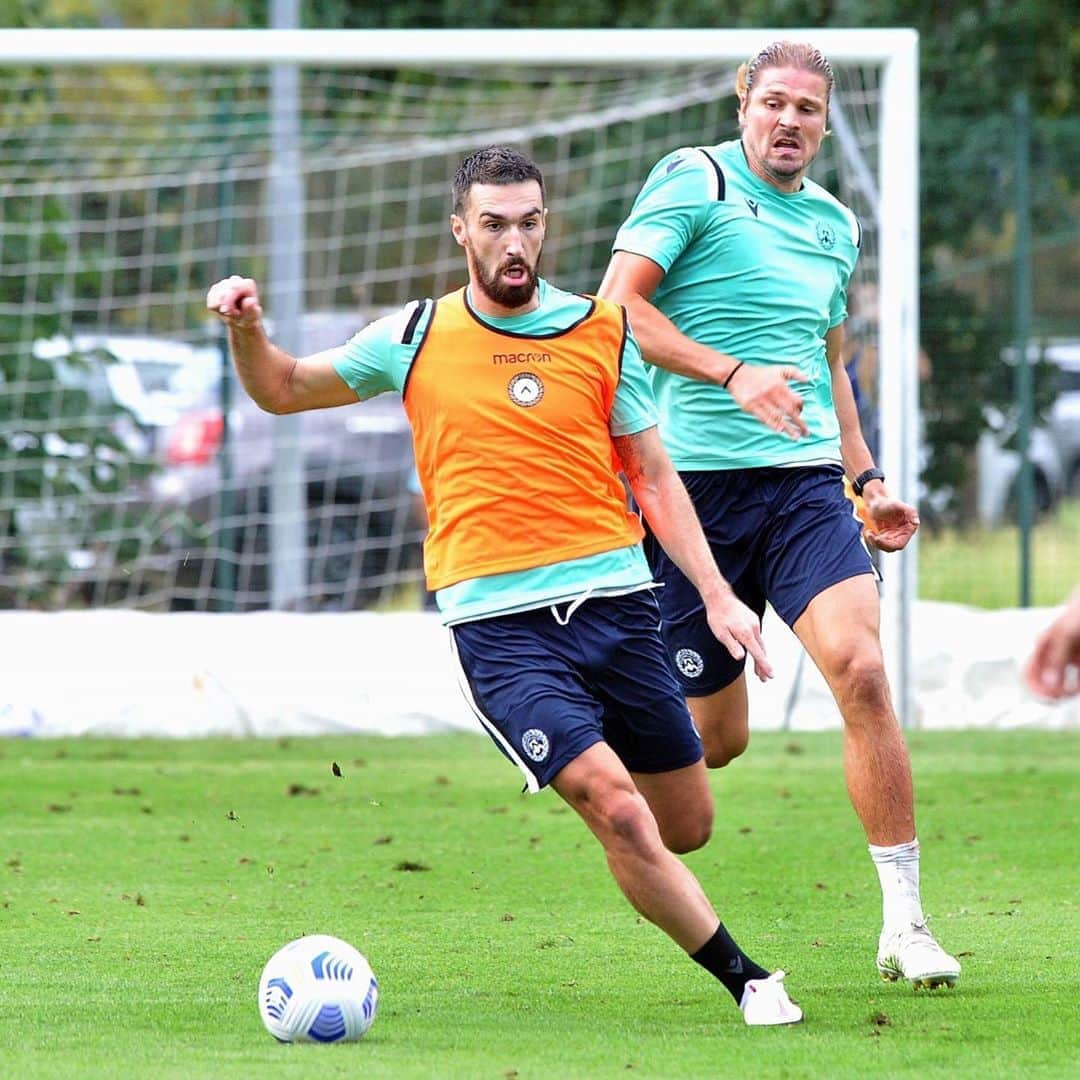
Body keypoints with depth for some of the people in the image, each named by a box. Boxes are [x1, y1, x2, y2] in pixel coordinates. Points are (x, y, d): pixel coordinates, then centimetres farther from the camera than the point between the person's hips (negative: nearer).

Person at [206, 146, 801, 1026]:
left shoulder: (602, 331, 7)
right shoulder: (416, 338, 5)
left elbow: (652, 475, 11)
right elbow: (281, 390, 18)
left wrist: (716, 594, 2)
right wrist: (246, 329, -3)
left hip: (614, 599, 3)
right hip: (498, 623, -3)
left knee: (687, 827, 7)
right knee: (619, 813, -19)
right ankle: (747, 981, -7)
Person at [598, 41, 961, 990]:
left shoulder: (834, 223, 17)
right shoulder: (694, 180, -2)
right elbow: (616, 304, -11)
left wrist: (868, 480, 20)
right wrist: (733, 373, -20)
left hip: (805, 484, 4)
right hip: (695, 483, -4)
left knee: (862, 671, -19)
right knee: (715, 736, 0)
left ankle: (903, 921, -14)